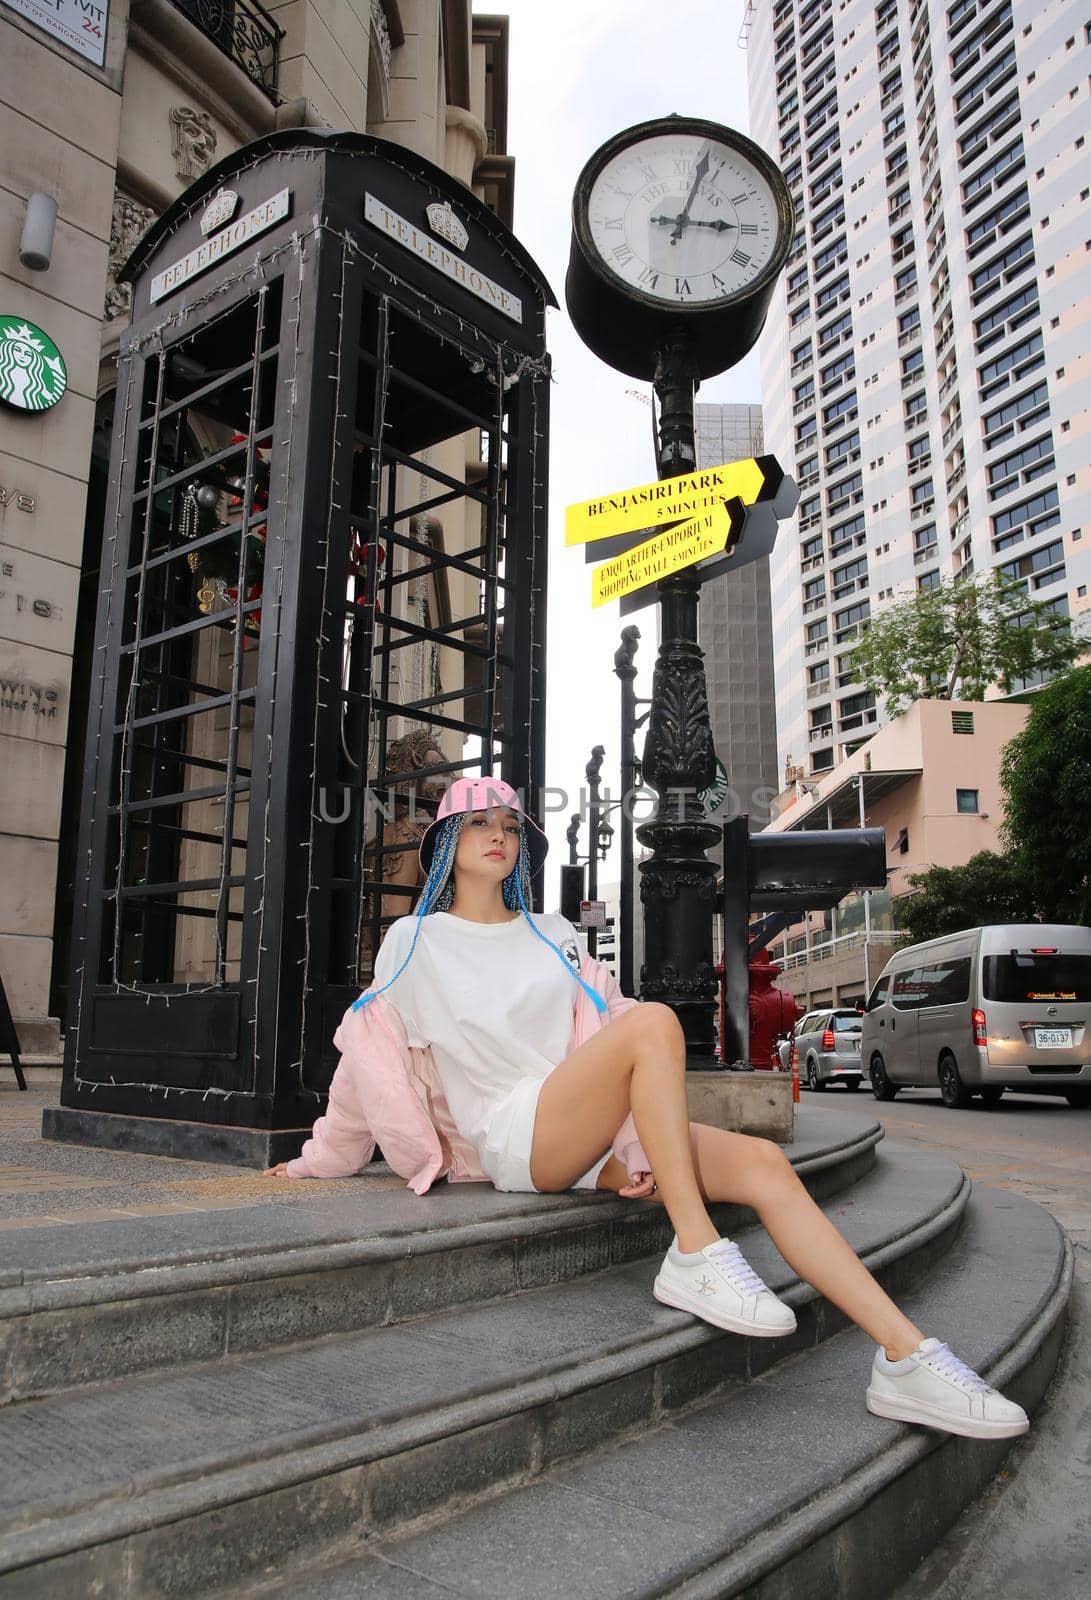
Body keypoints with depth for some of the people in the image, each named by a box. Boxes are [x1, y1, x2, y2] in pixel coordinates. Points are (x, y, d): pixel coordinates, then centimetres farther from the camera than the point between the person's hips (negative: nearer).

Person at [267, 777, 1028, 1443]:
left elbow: (595, 1039, 15)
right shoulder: (414, 941, 8)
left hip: (597, 1134, 5)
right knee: (655, 1021, -30)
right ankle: (695, 1257, -29)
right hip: (516, 1136, -5)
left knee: (764, 1163, -19)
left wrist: (616, 1159, 1)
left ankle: (906, 1358, -18)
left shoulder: (555, 936, 21)